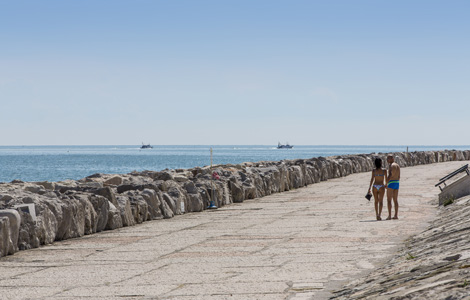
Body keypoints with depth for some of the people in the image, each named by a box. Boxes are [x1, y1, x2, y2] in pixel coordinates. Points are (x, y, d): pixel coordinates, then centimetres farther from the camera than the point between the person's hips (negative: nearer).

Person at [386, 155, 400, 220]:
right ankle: (396, 215, 8)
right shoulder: (397, 165, 14)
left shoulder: (391, 165, -14)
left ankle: (389, 216, -11)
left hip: (391, 183, -9)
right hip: (397, 183, 9)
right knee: (395, 200, 10)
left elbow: (390, 175, -24)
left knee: (389, 200, -6)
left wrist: (386, 183, -21)